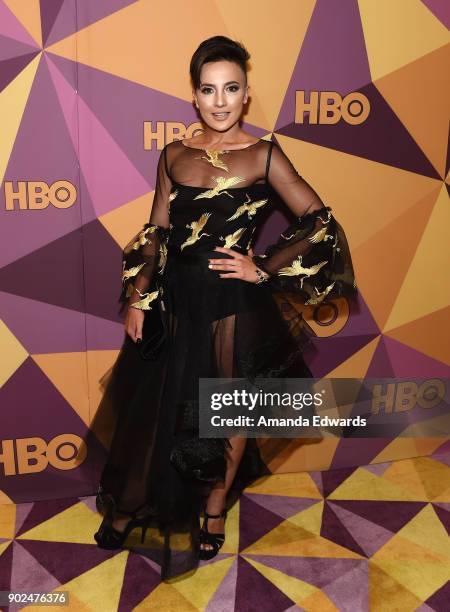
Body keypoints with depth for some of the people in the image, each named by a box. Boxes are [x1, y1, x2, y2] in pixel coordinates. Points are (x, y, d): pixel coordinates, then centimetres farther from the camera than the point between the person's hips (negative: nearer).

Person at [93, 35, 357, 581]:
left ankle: (214, 511, 38)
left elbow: (321, 225, -9)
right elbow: (156, 234, 8)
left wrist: (264, 270, -11)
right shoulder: (174, 155, 5)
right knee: (151, 409, 15)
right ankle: (129, 507, 40)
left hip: (233, 306, -3)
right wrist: (136, 299, 2)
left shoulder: (263, 156, -6)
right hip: (175, 301, 4)